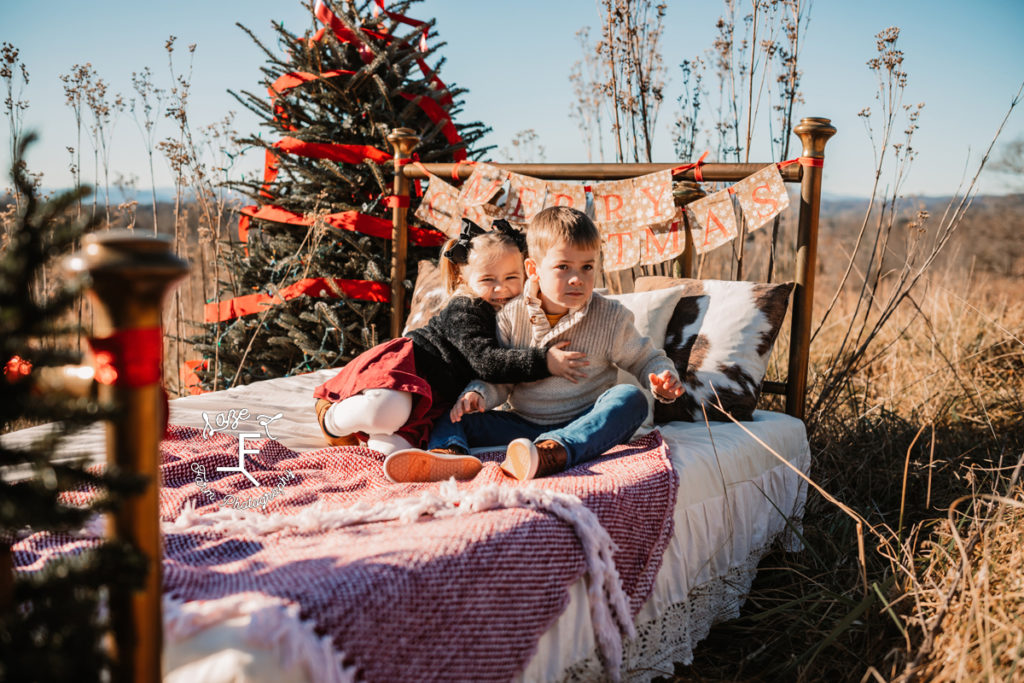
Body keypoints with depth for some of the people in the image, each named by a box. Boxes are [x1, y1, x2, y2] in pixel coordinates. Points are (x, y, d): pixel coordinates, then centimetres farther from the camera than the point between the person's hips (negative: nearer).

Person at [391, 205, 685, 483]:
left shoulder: (611, 318, -1)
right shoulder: (512, 316, 2)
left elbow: (646, 359, 8)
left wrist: (664, 381, -16)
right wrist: (477, 393, -15)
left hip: (586, 425, -2)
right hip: (523, 424, 2)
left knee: (630, 398, -32)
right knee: (454, 415, -9)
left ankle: (554, 452, -56)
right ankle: (449, 451, -47)